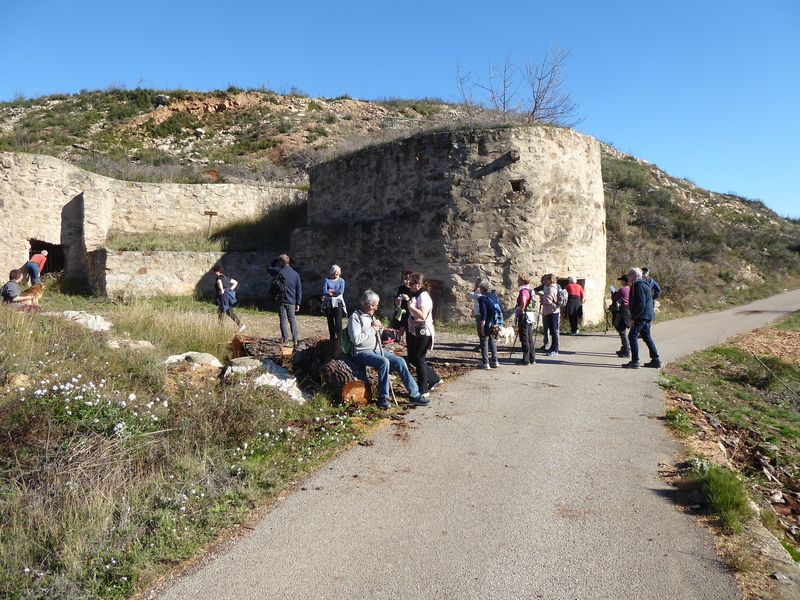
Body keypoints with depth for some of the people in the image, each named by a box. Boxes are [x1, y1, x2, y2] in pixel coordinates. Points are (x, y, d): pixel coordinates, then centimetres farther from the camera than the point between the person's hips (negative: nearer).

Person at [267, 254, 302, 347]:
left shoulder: (279, 271, -8)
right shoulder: (295, 274, 4)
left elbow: (268, 268, 10)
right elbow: (299, 289, 4)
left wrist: (275, 264, 19)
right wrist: (298, 303, 7)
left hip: (281, 300, -3)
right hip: (291, 301, 3)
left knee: (283, 320, 3)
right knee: (292, 319, 11)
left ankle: (285, 340, 2)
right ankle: (295, 340, 8)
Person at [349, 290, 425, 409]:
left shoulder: (371, 316, 18)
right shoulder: (355, 317, -9)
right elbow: (356, 339, -21)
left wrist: (378, 328, 4)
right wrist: (372, 329, -13)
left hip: (376, 350, 8)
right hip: (362, 352, -8)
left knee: (400, 361, -11)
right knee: (384, 362, -34)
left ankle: (414, 394, -7)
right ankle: (383, 397, -20)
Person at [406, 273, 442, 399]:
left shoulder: (423, 296, -16)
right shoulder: (414, 295, 14)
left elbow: (423, 315, -31)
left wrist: (410, 305, -33)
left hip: (422, 332, -10)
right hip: (413, 331, 10)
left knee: (418, 360, -3)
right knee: (412, 358, 14)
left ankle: (423, 391, 8)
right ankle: (434, 379, 27)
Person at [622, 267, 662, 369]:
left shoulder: (639, 285, -15)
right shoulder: (643, 284, 18)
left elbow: (641, 304, -22)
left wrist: (633, 317, -18)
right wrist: (634, 317, 18)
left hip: (642, 316, -11)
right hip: (647, 316, 11)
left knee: (632, 336, -9)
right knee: (647, 337, 16)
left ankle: (635, 361, -9)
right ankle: (656, 360, 20)